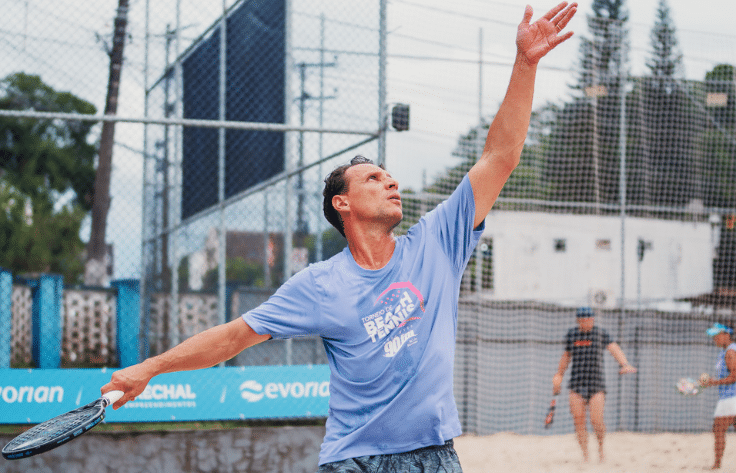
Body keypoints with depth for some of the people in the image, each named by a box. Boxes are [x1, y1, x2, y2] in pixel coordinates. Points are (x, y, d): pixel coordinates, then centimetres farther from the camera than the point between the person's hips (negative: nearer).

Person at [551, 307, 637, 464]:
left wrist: (625, 364, -30)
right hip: (577, 384, 3)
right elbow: (567, 355, 21)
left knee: (596, 420, -10)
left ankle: (600, 447, 17)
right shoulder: (571, 334, 9)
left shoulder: (601, 333, 0)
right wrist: (559, 375, 24)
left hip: (596, 383, -2)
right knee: (578, 420, -3)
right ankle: (585, 455, 7)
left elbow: (614, 348, -14)